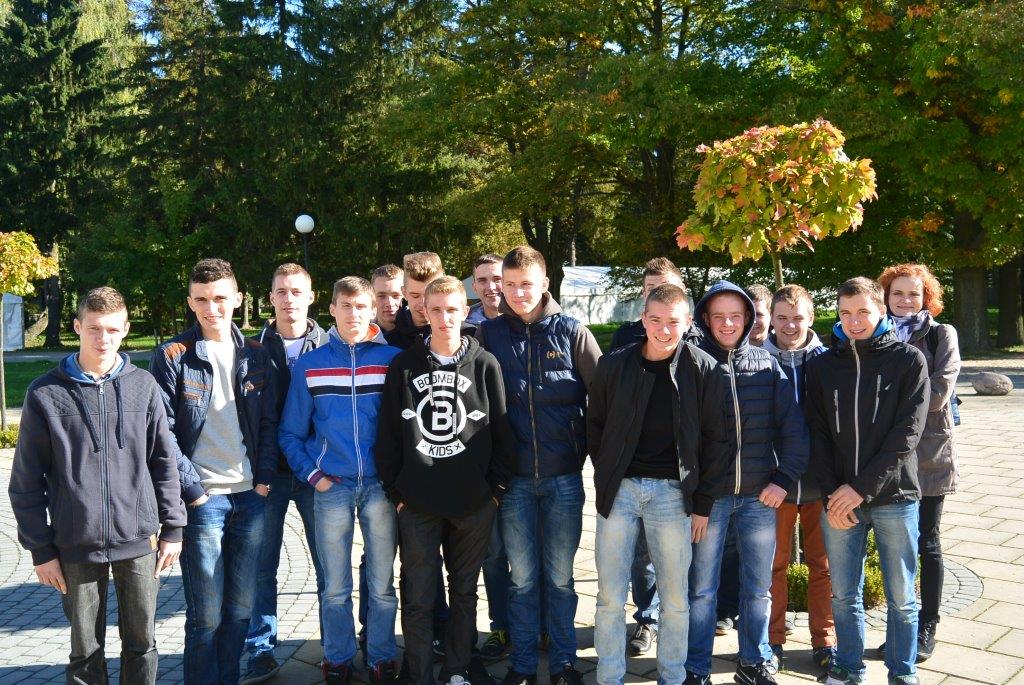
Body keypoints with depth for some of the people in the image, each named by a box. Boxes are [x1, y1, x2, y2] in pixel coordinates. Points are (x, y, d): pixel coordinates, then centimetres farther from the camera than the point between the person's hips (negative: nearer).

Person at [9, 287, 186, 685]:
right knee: (86, 651, 12)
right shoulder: (45, 394, -3)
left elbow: (164, 461, 5)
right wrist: (40, 549, -1)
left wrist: (172, 528, 3)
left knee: (141, 643, 13)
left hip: (140, 541, 1)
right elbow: (27, 481, 1)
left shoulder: (143, 386, 1)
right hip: (77, 547, -1)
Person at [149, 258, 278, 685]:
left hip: (251, 496, 4)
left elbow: (270, 423, 10)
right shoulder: (172, 357, -4)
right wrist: (193, 490, -11)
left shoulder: (256, 356, 8)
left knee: (241, 608, 12)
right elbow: (163, 433, -7)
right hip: (203, 499, -4)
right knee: (206, 614, 2)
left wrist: (264, 479, 0)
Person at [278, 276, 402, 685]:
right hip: (331, 488, 1)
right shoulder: (309, 365, 4)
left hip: (381, 486, 0)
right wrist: (314, 476, -3)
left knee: (382, 586, 9)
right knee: (336, 588, 10)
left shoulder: (393, 359, 0)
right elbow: (291, 433, 8)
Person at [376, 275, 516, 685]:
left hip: (474, 503, 0)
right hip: (417, 503, 0)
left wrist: (496, 488, -2)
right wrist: (395, 491, -1)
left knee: (464, 591, 14)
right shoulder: (404, 366, 1)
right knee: (418, 597, 5)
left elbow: (502, 432, 2)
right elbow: (388, 434, 3)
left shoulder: (485, 366, 0)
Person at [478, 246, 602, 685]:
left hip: (563, 475, -1)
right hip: (514, 478, 1)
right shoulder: (490, 333, 2)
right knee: (522, 577, 10)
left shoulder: (572, 332, 0)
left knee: (560, 576, 10)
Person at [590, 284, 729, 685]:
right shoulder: (614, 365, 0)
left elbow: (715, 437, 2)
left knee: (675, 600, 8)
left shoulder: (703, 369, -3)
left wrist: (702, 495, 1)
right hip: (619, 489, 1)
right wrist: (607, 475, 7)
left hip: (672, 492, -1)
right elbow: (594, 425, 11)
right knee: (610, 598, 5)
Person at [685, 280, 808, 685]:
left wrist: (785, 478, -3)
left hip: (760, 495, 3)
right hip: (709, 495, -3)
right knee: (702, 588, 5)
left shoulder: (766, 364, 5)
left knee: (758, 587, 13)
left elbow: (792, 425, 5)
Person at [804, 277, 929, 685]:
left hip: (894, 497, -2)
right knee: (844, 594, 11)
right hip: (838, 499, 2)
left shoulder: (908, 360, -2)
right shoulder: (822, 365, 6)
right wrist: (832, 493, -8)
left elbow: (907, 433, -9)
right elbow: (817, 435, 4)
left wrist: (861, 487, -14)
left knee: (901, 597, 8)